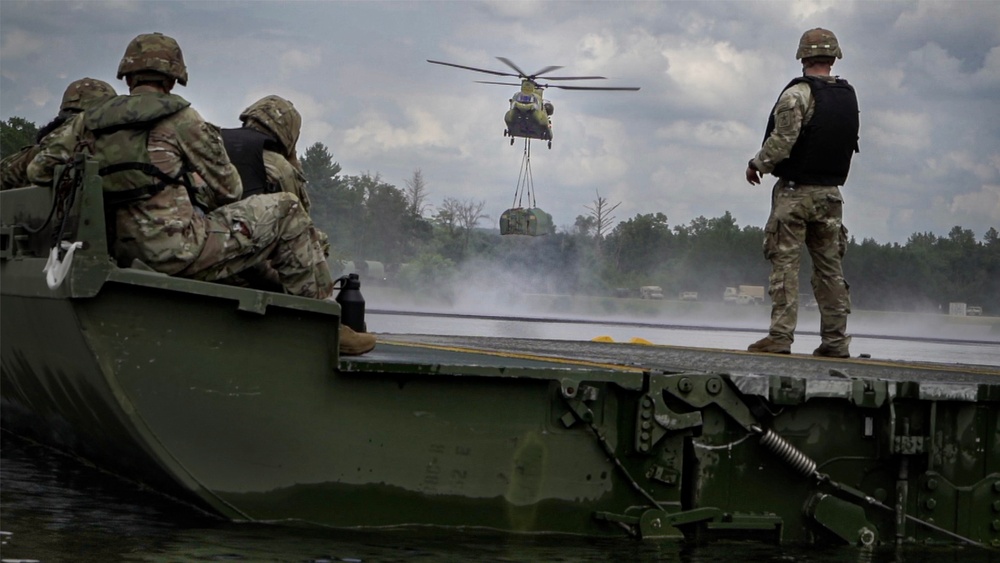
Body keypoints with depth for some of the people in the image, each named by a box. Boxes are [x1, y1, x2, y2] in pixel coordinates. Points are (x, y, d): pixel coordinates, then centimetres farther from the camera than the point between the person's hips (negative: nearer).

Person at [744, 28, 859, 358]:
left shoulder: (798, 94, -12)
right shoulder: (849, 97, 8)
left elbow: (782, 141, -18)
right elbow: (848, 144, 10)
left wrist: (757, 164, -2)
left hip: (795, 191, -6)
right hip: (831, 193, 6)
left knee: (785, 263, -5)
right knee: (830, 266, 9)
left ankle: (780, 336, -10)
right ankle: (835, 340, 9)